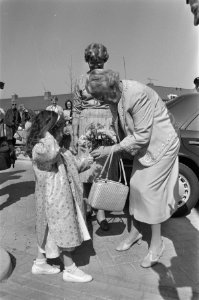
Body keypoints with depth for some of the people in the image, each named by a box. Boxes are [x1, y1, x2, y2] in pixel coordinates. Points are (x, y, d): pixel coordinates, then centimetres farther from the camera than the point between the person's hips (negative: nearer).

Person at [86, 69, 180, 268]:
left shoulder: (137, 94, -30)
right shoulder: (115, 96, -4)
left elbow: (142, 136, -27)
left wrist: (110, 150, -24)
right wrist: (121, 147, -3)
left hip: (161, 143, -8)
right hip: (144, 144, 8)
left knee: (149, 190, -7)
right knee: (135, 185, 9)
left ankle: (157, 243, 13)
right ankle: (134, 232, 28)